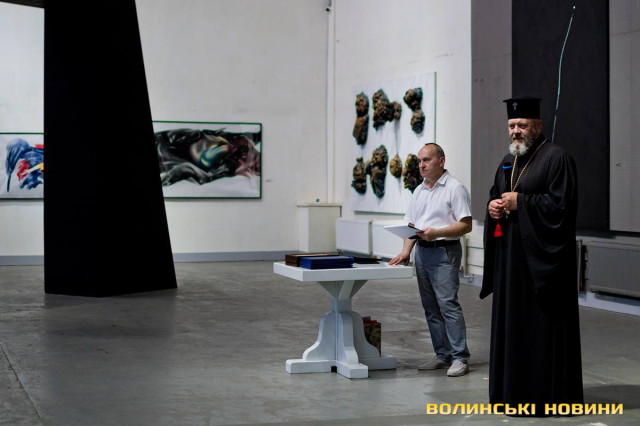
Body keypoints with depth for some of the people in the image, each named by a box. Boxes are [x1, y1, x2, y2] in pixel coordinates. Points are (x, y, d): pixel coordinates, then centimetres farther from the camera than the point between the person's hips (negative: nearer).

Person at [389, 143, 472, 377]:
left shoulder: (454, 188, -7)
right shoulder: (419, 191, 17)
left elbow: (465, 225, -13)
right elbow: (411, 225, 18)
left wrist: (436, 233, -22)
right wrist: (406, 251, 4)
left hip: (444, 251, -8)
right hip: (422, 252, 8)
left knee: (448, 304, -13)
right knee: (431, 307, 8)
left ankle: (460, 358, -10)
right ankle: (442, 355, 15)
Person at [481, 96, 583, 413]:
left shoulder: (556, 157, -9)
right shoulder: (508, 162, 16)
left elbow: (562, 203, -18)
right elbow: (496, 196, 23)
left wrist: (520, 202, -17)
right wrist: (492, 206, 1)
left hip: (541, 256, -8)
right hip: (511, 256, 8)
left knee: (542, 325, -3)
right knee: (512, 322, 11)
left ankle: (547, 392, 5)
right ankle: (514, 389, 20)